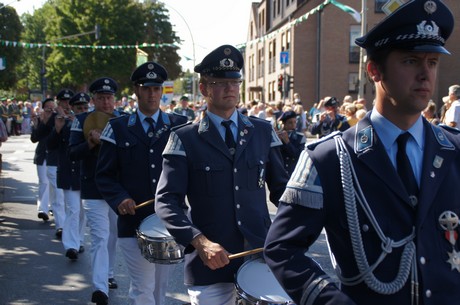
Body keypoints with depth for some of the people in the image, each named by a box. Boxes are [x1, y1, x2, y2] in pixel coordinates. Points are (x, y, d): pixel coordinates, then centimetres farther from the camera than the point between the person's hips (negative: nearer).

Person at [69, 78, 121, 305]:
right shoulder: (82, 121, -2)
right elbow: (72, 154, -8)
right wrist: (91, 142, -24)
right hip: (93, 190, -3)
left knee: (113, 236, 18)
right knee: (100, 238, -11)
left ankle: (108, 274, 37)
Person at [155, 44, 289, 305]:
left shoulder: (263, 132, 8)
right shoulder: (185, 139, -1)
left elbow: (281, 188, 14)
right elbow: (167, 201, -7)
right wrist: (199, 242, -21)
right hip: (209, 263, -2)